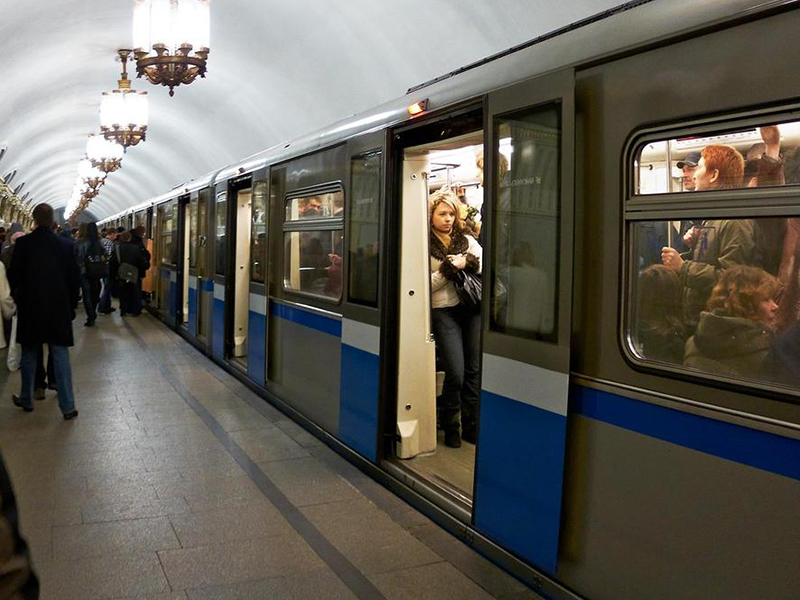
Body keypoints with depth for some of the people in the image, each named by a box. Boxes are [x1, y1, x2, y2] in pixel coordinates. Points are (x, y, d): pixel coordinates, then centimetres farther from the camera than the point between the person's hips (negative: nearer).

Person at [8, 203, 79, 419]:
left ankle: (26, 399, 27)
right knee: (60, 356, 2)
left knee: (29, 355, 16)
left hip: (29, 308, 0)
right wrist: (72, 305, 10)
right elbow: (74, 278, -1)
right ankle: (67, 406, 1)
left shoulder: (23, 243, -7)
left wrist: (16, 298, 14)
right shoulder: (65, 245, -5)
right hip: (59, 308, 0)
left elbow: (13, 275, -2)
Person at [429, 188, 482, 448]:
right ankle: (450, 427, 14)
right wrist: (450, 268, -11)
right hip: (444, 311, -4)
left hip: (472, 308, 4)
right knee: (455, 374, -8)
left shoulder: (467, 240, 15)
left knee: (474, 370, 3)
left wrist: (468, 262, -10)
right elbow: (425, 286, -6)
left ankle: (471, 426, 16)